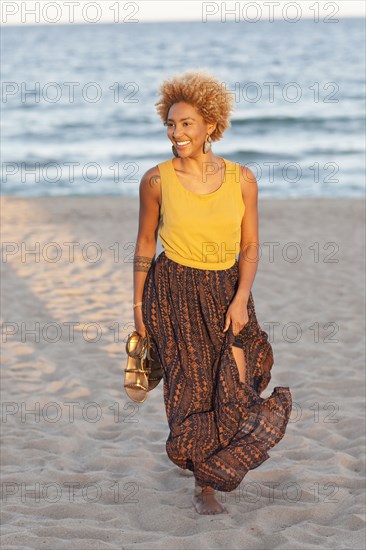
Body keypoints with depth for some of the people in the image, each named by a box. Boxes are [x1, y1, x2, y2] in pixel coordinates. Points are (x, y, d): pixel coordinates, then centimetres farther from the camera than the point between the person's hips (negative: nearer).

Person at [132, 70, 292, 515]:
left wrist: (240, 299, -11)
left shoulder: (241, 179, -2)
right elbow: (145, 242, 6)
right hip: (174, 291, -1)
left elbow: (250, 247, 1)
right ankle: (205, 485, 15)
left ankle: (212, 472, 26)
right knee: (193, 386, -2)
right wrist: (137, 302, 5)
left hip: (227, 292, 2)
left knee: (235, 383, -4)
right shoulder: (156, 180, -4)